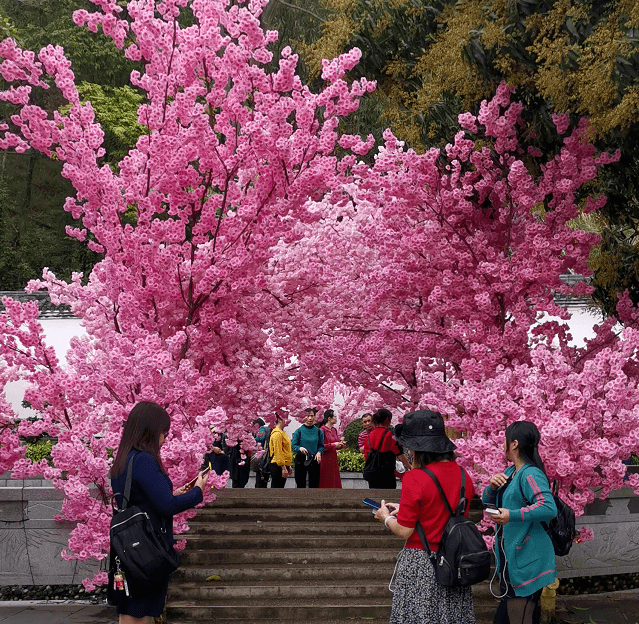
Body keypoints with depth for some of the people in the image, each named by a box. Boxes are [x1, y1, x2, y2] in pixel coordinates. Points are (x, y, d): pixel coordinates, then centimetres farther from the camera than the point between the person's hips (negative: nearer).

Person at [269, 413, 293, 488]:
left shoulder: (282, 432, 17)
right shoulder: (277, 433, -14)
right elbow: (278, 453, -20)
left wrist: (288, 466, 22)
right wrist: (283, 468, -22)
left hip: (284, 465, 10)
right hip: (279, 467, -10)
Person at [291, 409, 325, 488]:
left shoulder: (318, 431, 5)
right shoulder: (298, 431, -1)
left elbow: (321, 446, 7)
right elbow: (293, 446, -3)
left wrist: (319, 452, -13)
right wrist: (300, 448, -23)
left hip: (314, 461, 2)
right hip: (301, 460, -2)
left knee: (314, 484, 4)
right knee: (301, 485, 1)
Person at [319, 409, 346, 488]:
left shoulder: (334, 430, 12)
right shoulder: (322, 429, -12)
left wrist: (341, 444, -2)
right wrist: (333, 445, -16)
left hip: (333, 458, 8)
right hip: (325, 459, -8)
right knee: (325, 483, -3)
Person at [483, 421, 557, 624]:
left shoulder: (531, 475, -17)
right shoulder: (510, 472, 14)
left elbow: (549, 508, -29)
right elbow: (487, 501, 21)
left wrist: (512, 515, -33)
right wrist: (492, 486, -1)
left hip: (526, 561, -10)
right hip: (509, 558, 10)